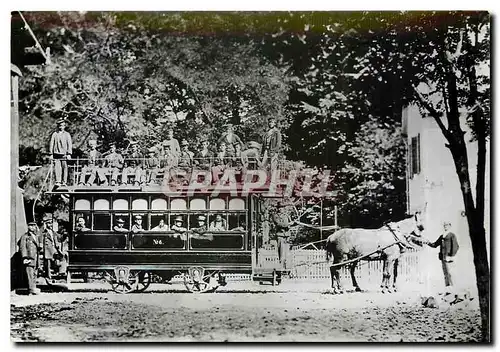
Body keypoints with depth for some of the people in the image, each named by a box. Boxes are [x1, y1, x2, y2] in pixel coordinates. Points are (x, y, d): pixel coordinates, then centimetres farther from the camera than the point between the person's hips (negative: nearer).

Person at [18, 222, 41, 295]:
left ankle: (33, 288, 7)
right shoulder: (24, 236, 2)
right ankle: (32, 289, -18)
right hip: (28, 258, -6)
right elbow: (22, 247, -6)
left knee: (34, 274, 5)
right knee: (30, 273, -13)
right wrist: (24, 258, -14)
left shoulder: (36, 237, 22)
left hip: (35, 258, 7)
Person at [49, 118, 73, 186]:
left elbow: (70, 144, 3)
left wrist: (69, 154, -6)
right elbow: (51, 144, 9)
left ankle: (64, 182, 5)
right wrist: (51, 154, 3)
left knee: (64, 167, -1)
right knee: (57, 168, -4)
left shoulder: (67, 134, 8)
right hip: (56, 154, 1)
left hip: (64, 154, 0)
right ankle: (58, 182, -2)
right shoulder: (54, 134, 9)